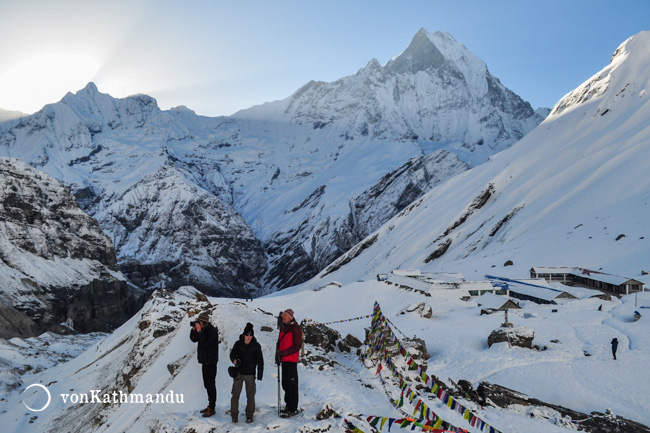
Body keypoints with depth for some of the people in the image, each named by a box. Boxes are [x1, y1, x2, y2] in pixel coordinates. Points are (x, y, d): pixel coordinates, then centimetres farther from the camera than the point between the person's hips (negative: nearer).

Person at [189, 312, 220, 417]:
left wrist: (199, 331, -26)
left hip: (210, 361, -9)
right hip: (204, 361, 9)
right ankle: (210, 406, 25)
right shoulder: (203, 330, 10)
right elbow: (193, 339, 11)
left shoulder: (212, 331, -17)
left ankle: (212, 409, 1)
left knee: (210, 385, -5)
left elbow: (205, 343, -27)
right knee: (207, 385, 15)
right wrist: (194, 329, -4)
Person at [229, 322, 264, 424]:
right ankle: (234, 415, 14)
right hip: (238, 373, 0)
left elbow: (260, 360, 2)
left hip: (250, 374, 0)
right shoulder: (238, 344, -2)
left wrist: (260, 374, -2)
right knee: (235, 394, 1)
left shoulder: (256, 346, -3)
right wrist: (234, 360, -15)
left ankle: (249, 415, 19)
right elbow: (232, 354, 8)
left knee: (250, 395, 5)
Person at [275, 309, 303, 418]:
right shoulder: (283, 328, 13)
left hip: (292, 360, -8)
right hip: (284, 360, 8)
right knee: (285, 384, 15)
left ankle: (293, 409, -1)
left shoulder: (295, 329, -12)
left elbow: (297, 347, -15)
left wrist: (283, 353, -21)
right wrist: (277, 354, 2)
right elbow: (279, 342, 19)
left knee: (292, 384, -5)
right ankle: (288, 405, 27)